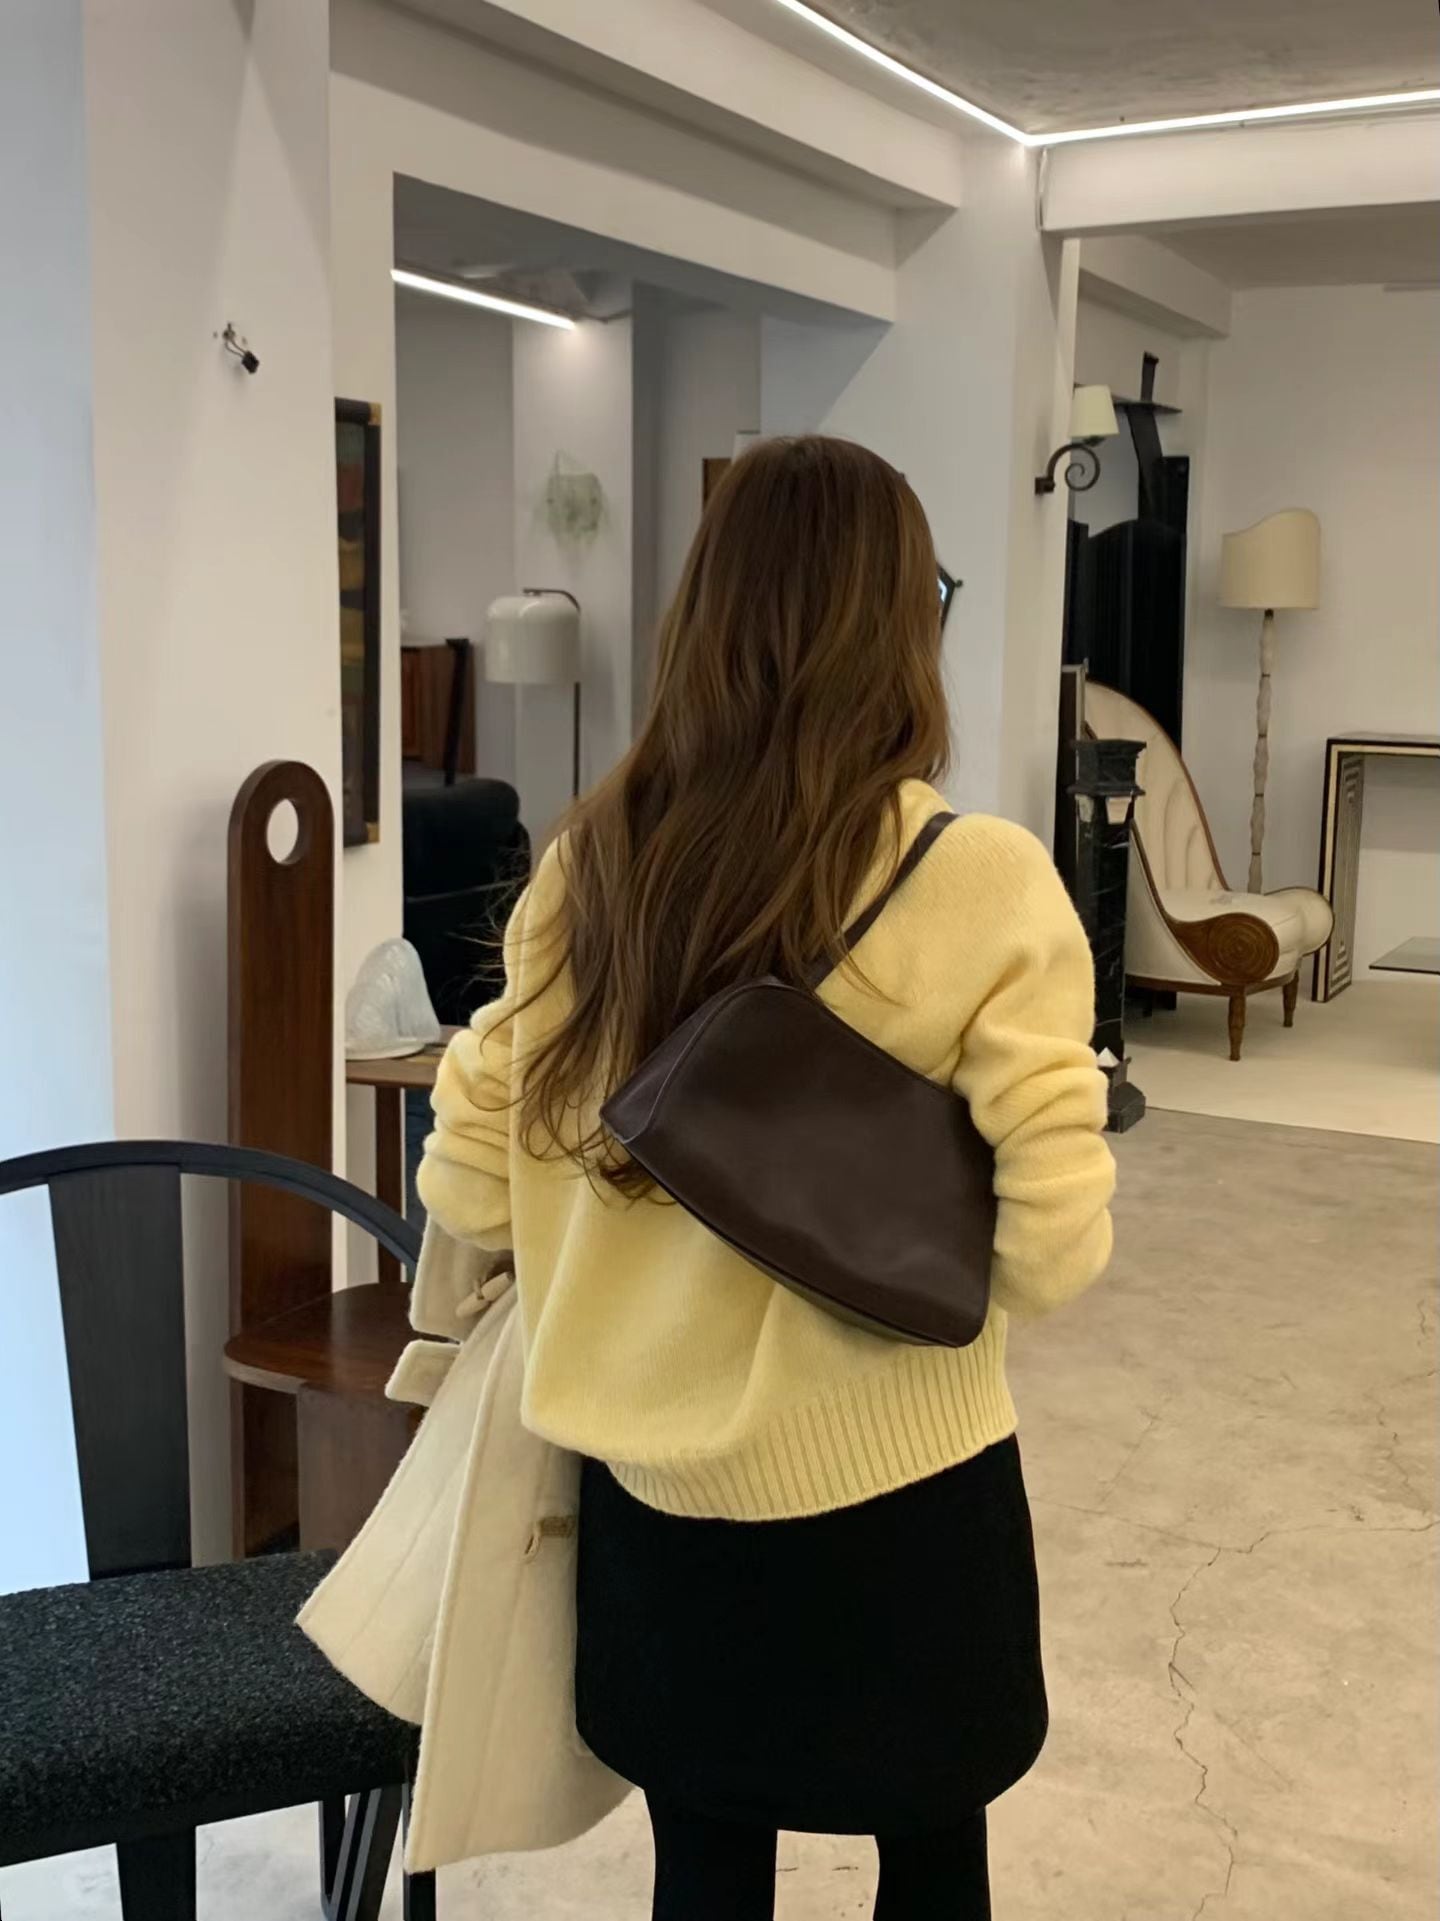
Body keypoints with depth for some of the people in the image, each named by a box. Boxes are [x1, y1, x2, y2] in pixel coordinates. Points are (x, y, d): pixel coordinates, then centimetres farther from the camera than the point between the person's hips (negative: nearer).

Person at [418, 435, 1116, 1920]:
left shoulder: (591, 861, -6)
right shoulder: (984, 881, -17)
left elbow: (469, 1189, -1)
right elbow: (1053, 1249, -18)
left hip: (652, 1483, 3)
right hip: (888, 1487, -3)